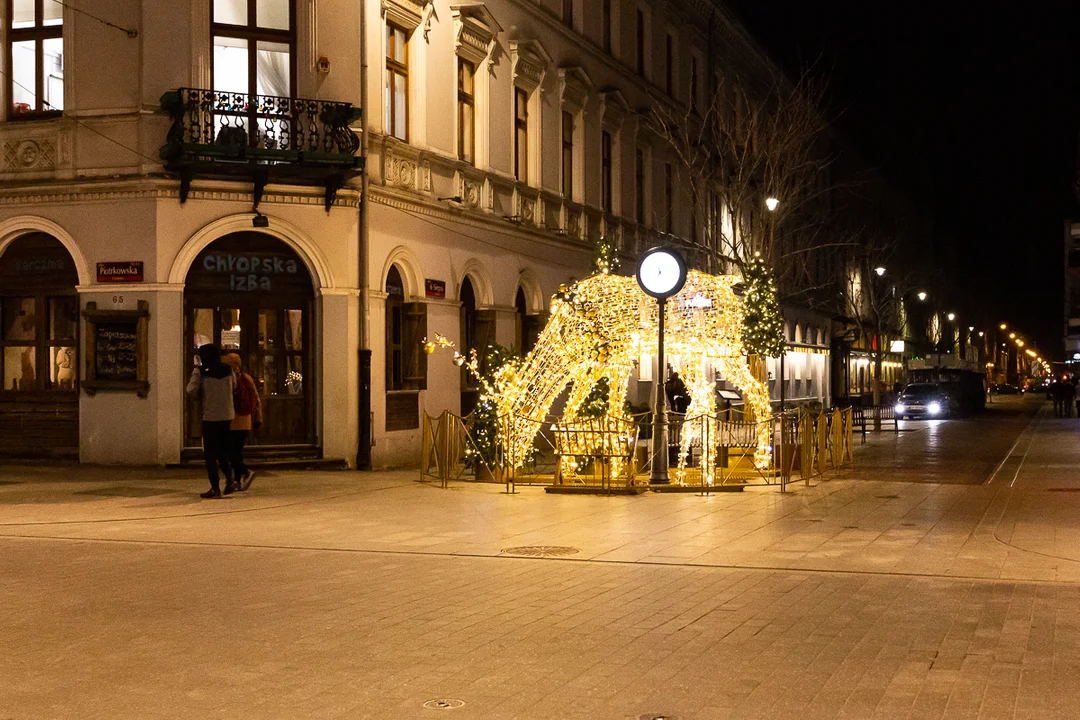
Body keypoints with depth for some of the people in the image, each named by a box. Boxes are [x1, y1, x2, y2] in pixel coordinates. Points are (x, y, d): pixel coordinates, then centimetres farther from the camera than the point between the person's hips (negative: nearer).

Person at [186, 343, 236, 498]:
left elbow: (191, 391, -12)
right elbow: (234, 387, 12)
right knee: (221, 450, 20)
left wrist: (200, 397, 8)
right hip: (227, 415, 5)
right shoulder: (228, 370, 4)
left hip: (210, 416, -4)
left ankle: (215, 488, 0)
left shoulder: (200, 371, -8)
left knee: (210, 453, 3)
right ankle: (229, 480, 8)